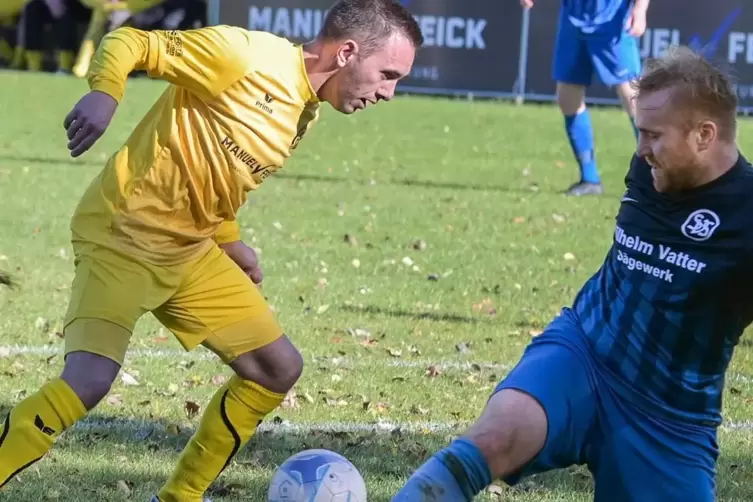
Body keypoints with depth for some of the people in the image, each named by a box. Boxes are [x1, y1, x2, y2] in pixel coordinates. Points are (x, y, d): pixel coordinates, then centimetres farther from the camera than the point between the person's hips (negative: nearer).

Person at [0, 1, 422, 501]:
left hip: (191, 252, 9)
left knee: (279, 368, 11)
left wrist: (229, 239, 16)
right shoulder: (244, 53, -18)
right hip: (123, 235, -9)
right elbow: (127, 42, -17)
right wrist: (104, 93, -35)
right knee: (88, 382, -27)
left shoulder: (304, 112, 10)